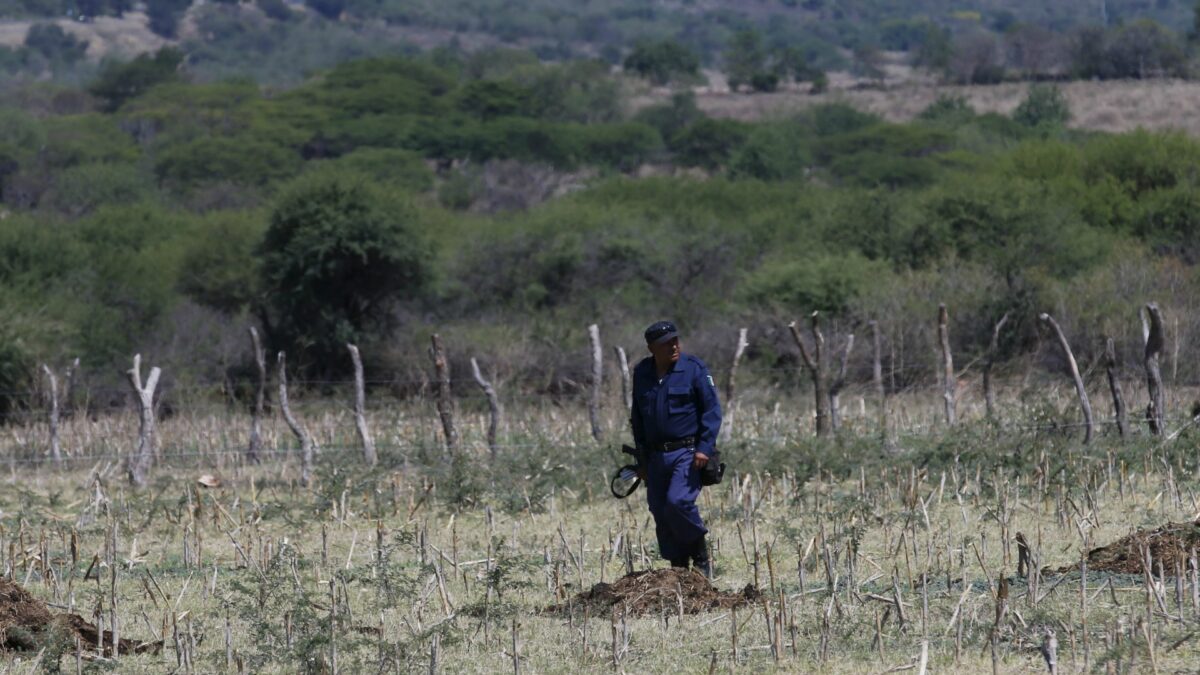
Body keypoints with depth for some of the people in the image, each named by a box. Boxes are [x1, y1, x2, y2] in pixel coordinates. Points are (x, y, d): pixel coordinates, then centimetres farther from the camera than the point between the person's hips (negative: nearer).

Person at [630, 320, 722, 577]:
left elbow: (712, 410, -5)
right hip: (656, 456, 5)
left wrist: (705, 448, -16)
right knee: (661, 514, 3)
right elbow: (637, 418, 19)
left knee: (678, 502, -22)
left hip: (687, 452, -5)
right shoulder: (642, 373, 10)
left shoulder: (694, 368, -5)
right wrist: (641, 457, 18)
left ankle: (701, 556, -3)